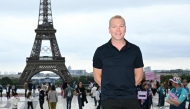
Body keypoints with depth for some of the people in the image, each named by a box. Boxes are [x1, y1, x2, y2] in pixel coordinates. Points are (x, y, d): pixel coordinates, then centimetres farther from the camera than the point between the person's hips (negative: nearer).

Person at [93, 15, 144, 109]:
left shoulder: (135, 50, 6)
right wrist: (108, 89, 1)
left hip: (131, 98, 1)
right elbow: (97, 76, 8)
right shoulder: (101, 51, 4)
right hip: (109, 99, -1)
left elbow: (139, 75, 12)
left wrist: (128, 88, 3)